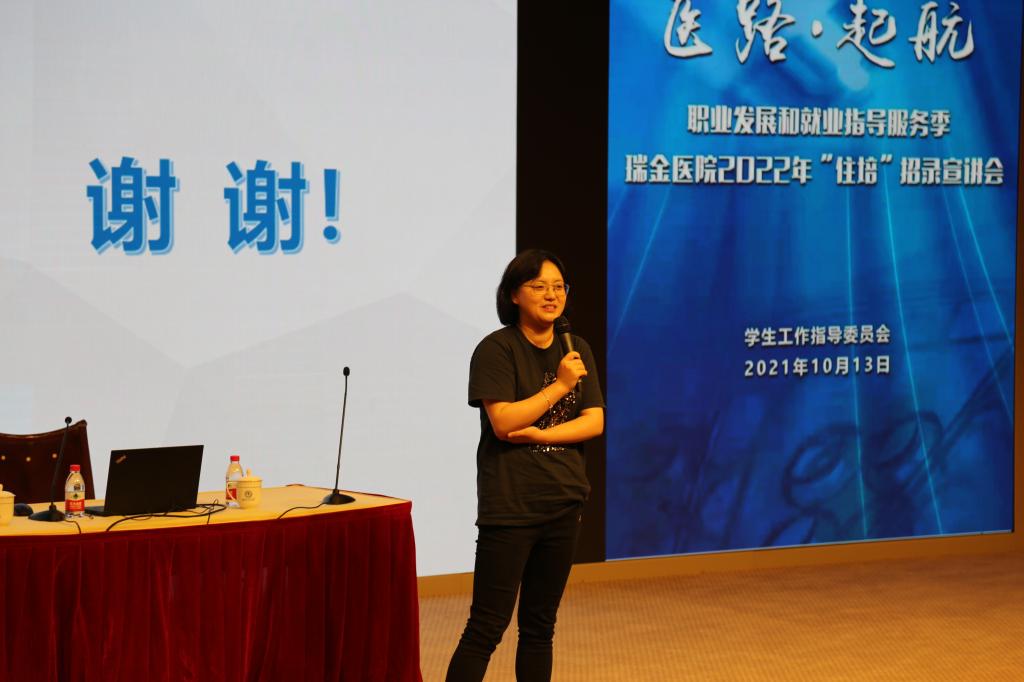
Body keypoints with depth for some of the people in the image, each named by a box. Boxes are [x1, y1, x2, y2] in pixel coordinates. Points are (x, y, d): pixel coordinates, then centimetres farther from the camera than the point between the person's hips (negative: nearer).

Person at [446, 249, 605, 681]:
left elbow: (595, 422, 1)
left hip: (564, 503, 6)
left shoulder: (577, 351, 9)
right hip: (509, 506, -6)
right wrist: (560, 385, -18)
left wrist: (539, 434, -12)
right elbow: (503, 422, -18)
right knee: (487, 626, -6)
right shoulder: (496, 349, -8)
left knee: (540, 626, 11)